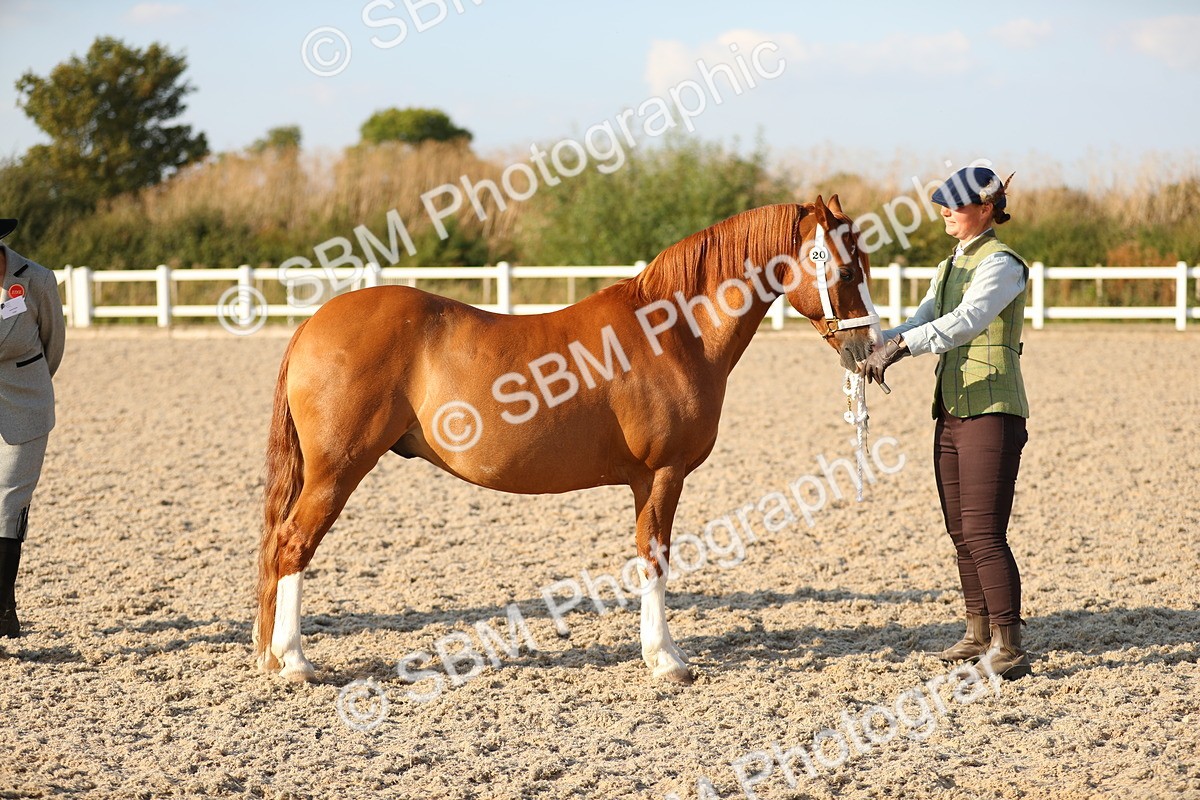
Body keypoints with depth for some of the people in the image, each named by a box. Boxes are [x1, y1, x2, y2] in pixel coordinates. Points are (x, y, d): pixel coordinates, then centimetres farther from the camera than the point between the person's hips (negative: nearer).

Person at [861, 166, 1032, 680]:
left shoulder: (1001, 264, -11)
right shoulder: (950, 268, 17)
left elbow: (966, 321, -26)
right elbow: (921, 324, 15)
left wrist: (900, 346, -34)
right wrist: (873, 345, -4)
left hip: (992, 411, -9)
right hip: (950, 411, 9)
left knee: (984, 533, -13)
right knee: (960, 532, 12)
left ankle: (1009, 647, -11)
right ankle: (979, 633, 21)